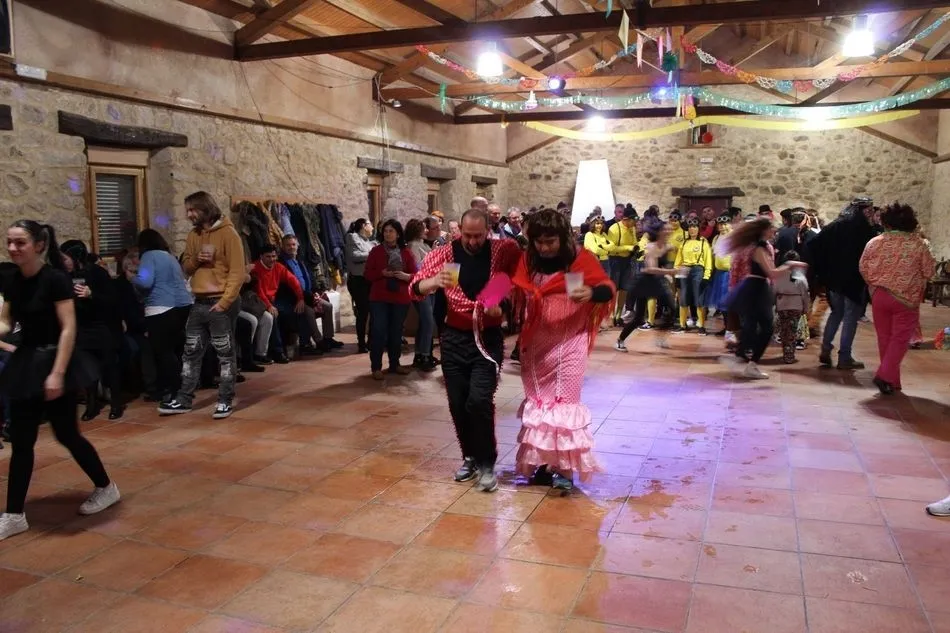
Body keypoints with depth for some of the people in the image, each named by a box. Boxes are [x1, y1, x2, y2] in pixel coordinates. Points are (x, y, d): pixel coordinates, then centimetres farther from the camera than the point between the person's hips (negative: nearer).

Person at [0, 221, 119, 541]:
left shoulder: (56, 279, -16)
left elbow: (68, 329, -20)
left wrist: (57, 373, -24)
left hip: (54, 361, -7)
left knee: (66, 434, 2)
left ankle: (106, 488, 24)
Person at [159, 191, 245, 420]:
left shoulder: (228, 233, -9)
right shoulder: (193, 235, 13)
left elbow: (237, 272, -13)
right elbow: (186, 268, 16)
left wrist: (224, 302, -19)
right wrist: (195, 259, -7)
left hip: (221, 303, -7)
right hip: (198, 303, 7)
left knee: (225, 354, 1)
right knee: (191, 353, 10)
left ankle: (225, 401, 8)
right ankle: (184, 399, 17)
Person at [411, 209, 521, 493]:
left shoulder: (502, 251, -5)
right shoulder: (444, 253, -3)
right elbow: (415, 288, -10)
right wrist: (435, 281, -32)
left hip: (489, 338, -2)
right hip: (455, 338, 2)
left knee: (479, 400, -15)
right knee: (457, 403, 7)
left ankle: (487, 462, 3)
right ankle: (470, 456, 28)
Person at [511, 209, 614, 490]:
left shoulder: (580, 258, -9)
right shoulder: (528, 260, 2)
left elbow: (609, 288, -13)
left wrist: (592, 292, -34)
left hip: (568, 341, -4)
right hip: (536, 341, 4)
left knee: (564, 400, -2)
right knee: (537, 399, 8)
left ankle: (564, 466, 5)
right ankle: (544, 461, 19)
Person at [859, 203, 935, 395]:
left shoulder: (875, 242, -4)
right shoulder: (918, 244, -8)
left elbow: (863, 268, 1)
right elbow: (928, 272, -3)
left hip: (879, 296, 3)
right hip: (906, 298, -2)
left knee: (884, 338, 12)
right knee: (900, 339, 5)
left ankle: (892, 380, 19)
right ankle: (886, 376, -9)